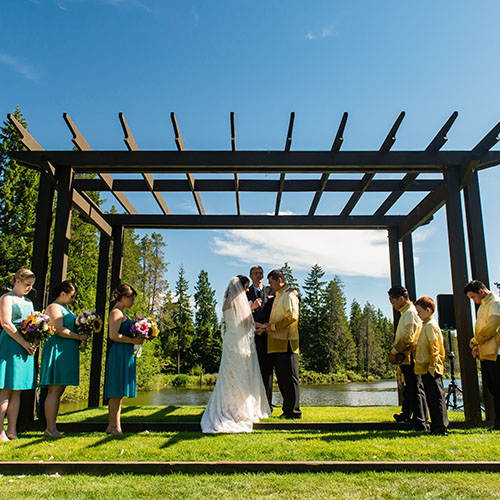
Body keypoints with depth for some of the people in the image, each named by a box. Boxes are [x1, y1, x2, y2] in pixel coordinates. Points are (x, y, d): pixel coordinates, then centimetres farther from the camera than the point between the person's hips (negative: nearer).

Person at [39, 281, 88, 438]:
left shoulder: (65, 309, 24)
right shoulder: (54, 307, -6)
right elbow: (60, 330, -17)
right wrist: (79, 337, -11)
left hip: (66, 353, 10)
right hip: (57, 350, -10)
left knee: (59, 390, 7)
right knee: (55, 390, -8)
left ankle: (51, 428, 9)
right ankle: (51, 428, -6)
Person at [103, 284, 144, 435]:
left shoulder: (121, 313, 20)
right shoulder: (116, 312, -10)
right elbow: (113, 335, -20)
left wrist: (137, 338, 10)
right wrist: (134, 340, -14)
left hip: (125, 354, 10)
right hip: (119, 353, -10)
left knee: (118, 392, 10)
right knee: (116, 391, -7)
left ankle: (112, 425, 15)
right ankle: (114, 426, -3)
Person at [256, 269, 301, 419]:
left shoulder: (289, 295, -6)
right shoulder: (278, 297, 24)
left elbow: (292, 317, -17)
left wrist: (271, 327, -12)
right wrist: (265, 326, 8)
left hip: (286, 343, -10)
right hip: (277, 344, 10)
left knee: (289, 378, -5)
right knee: (281, 378, 11)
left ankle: (294, 411, 0)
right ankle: (287, 409, 17)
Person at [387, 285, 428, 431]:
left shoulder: (410, 313, -13)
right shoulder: (406, 312, 18)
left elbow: (408, 338, -19)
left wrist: (394, 352, -11)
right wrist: (396, 353, 9)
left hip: (410, 359, -10)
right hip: (408, 359, 10)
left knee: (415, 391, -5)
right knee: (416, 390, 14)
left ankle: (419, 424, 0)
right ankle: (422, 423, 21)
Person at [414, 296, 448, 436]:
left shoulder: (431, 325, -12)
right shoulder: (426, 325, 18)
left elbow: (434, 348, -18)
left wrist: (432, 367, -20)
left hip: (431, 370, -10)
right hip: (426, 369, 10)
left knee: (436, 398, -6)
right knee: (431, 399, 13)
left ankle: (441, 428, -1)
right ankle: (436, 427, 20)